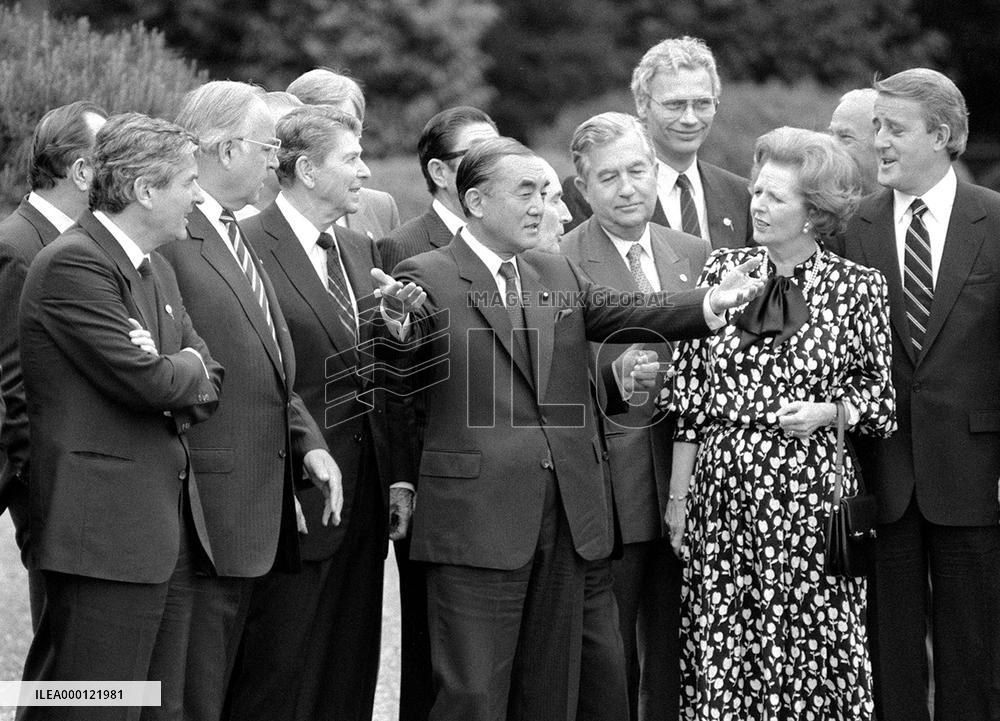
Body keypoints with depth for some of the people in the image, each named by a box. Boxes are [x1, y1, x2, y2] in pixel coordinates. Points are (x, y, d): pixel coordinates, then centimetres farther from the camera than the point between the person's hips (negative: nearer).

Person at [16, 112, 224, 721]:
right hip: (105, 535, -9)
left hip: (170, 527, 10)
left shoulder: (158, 270, 19)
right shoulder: (72, 265, -12)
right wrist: (187, 367, 3)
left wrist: (171, 380, -5)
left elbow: (210, 383, 16)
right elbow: (148, 379, -19)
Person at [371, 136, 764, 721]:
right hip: (478, 515, -6)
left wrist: (711, 303, -14)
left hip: (566, 514, 6)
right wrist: (401, 324, -45)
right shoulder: (429, 277, -4)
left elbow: (626, 312, 3)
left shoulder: (560, 275, 16)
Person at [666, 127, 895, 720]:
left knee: (816, 649, 0)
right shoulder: (722, 270, 5)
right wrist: (677, 495, 5)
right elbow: (690, 398, 7)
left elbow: (879, 394, 8)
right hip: (723, 488, 2)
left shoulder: (857, 287, -1)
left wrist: (826, 411, -11)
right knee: (721, 652, 3)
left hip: (811, 495, -2)